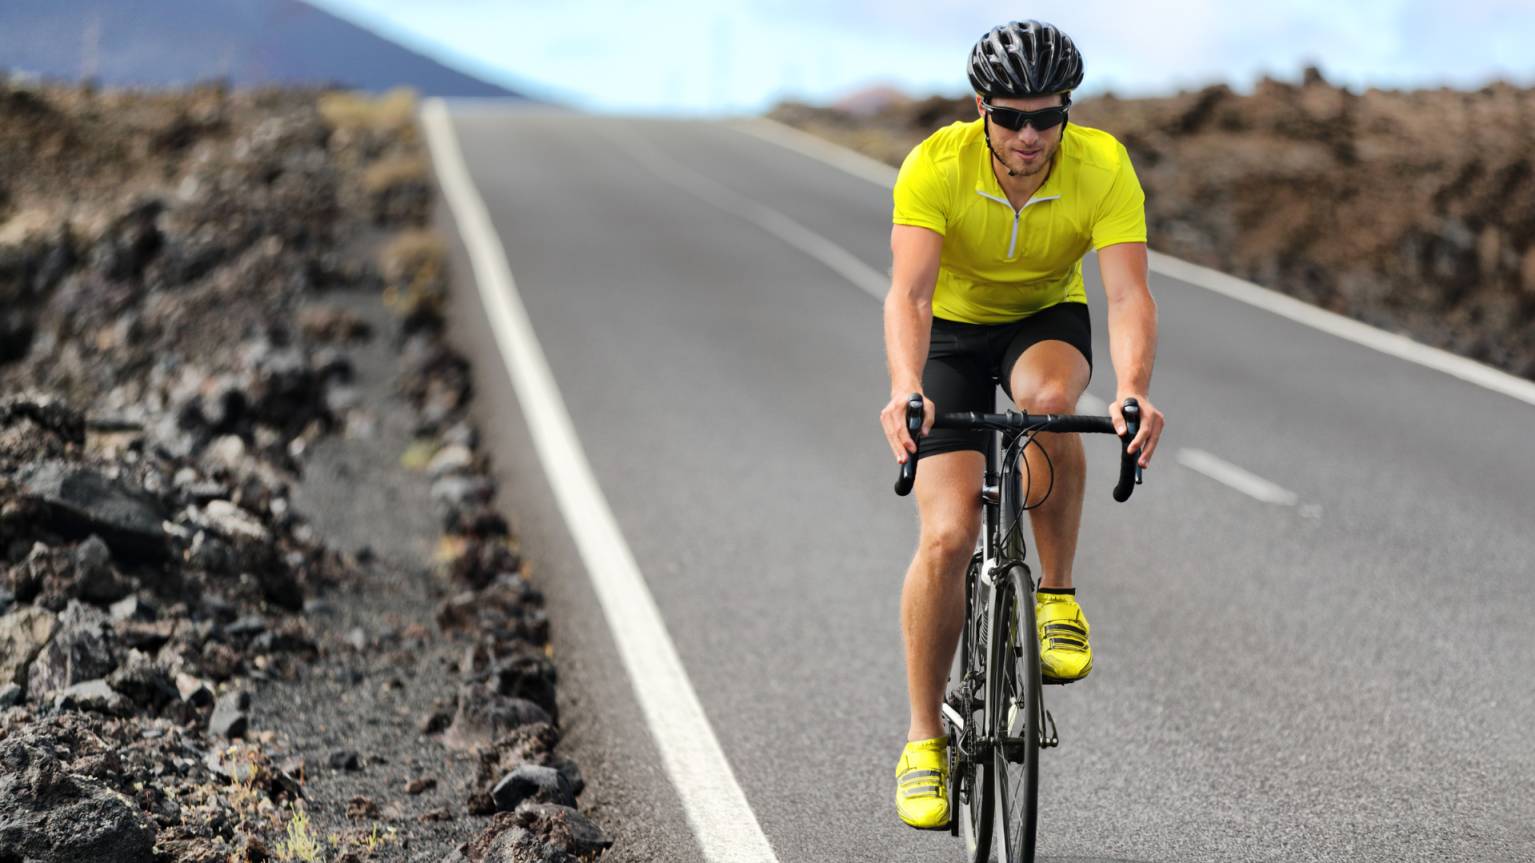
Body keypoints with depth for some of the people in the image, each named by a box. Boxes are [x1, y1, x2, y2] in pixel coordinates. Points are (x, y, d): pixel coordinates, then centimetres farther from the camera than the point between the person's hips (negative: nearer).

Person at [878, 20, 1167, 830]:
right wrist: (906, 390, -57)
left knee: (1048, 398, -37)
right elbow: (909, 291, -38)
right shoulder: (935, 166, -28)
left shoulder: (1103, 166, -26)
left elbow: (1129, 293, -35)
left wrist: (1132, 390, -54)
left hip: (1047, 320, 1)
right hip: (954, 331, -1)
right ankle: (923, 740, 1)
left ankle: (1057, 598, -16)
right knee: (946, 536, -14)